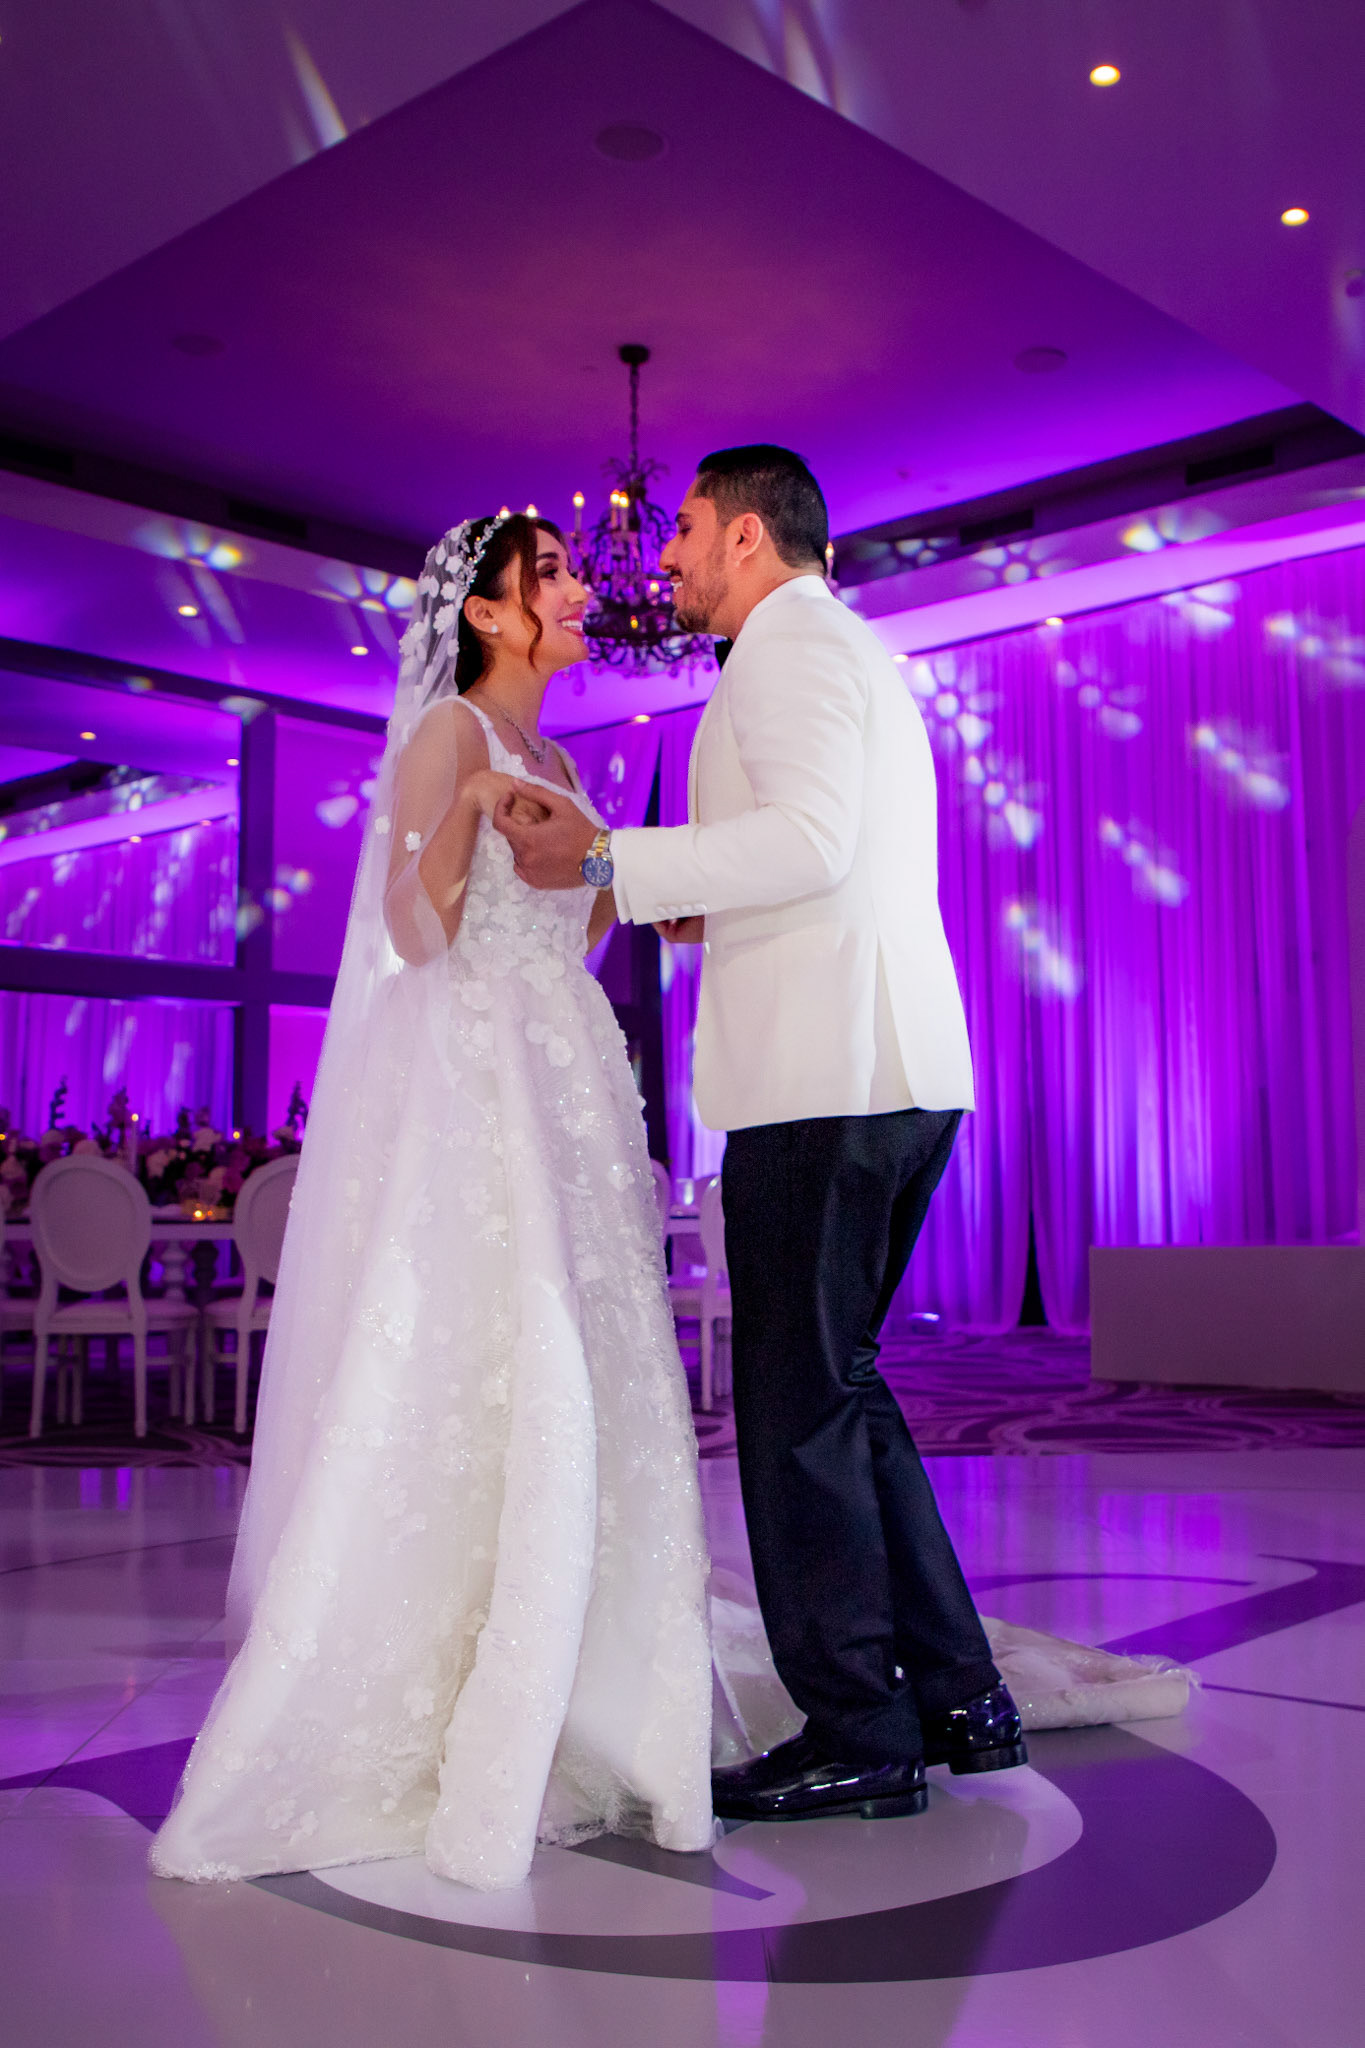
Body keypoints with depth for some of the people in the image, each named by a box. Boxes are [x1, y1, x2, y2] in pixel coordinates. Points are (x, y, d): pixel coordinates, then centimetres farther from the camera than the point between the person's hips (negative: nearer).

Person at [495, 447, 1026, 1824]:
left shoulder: (790, 644, -4)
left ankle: (856, 1738, 4)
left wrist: (609, 862, -19)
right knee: (838, 1385, 15)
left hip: (828, 1081, -10)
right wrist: (706, 914, 21)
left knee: (797, 1405, -4)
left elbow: (810, 838, -21)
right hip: (900, 1069, 10)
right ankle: (958, 1700, 19)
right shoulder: (853, 653, 27)